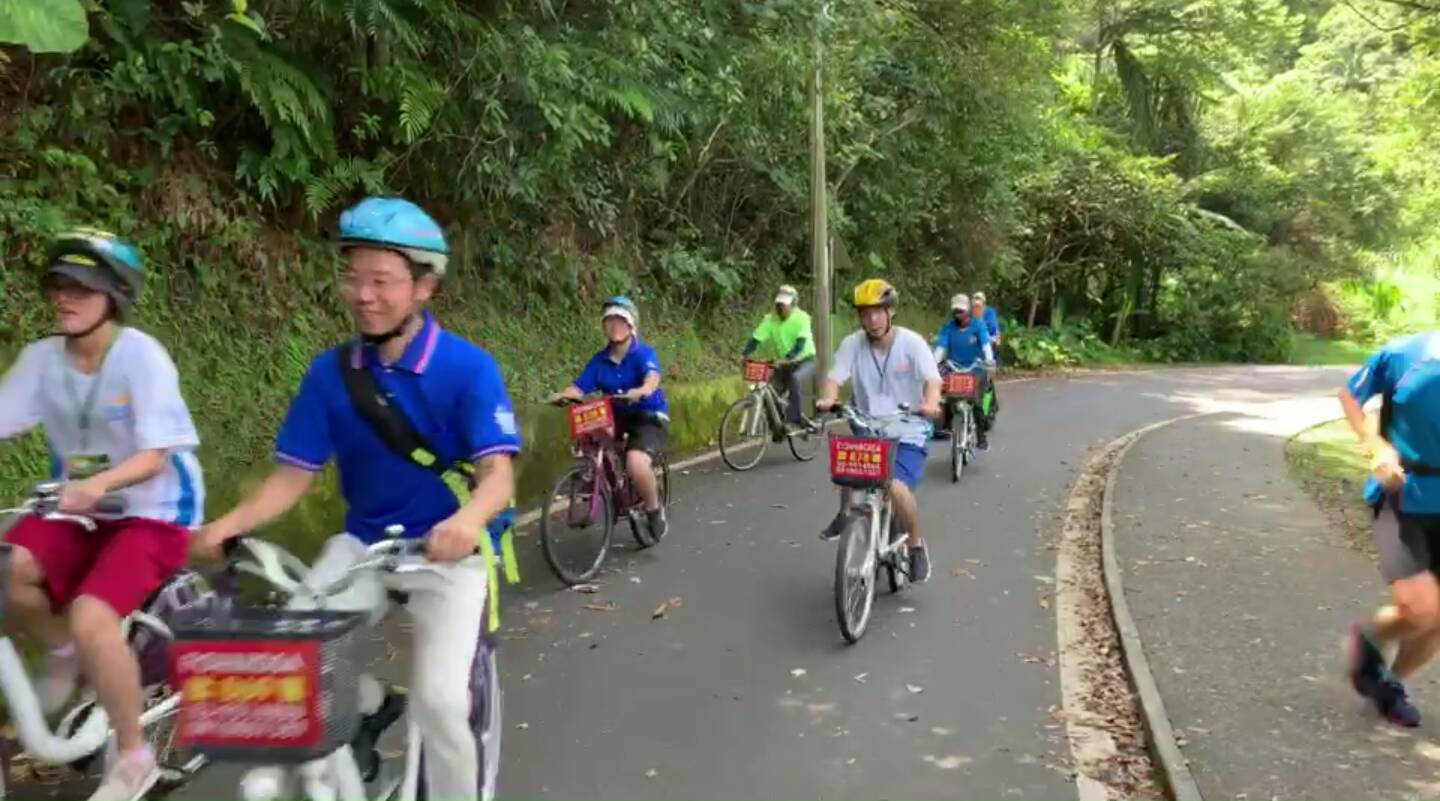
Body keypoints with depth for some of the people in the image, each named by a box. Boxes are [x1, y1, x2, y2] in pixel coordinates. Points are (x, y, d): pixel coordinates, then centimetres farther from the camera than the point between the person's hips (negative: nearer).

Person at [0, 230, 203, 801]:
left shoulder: (141, 355, -16)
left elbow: (153, 456, -21)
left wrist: (96, 485, -39)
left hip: (152, 513, -5)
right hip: (78, 509, 5)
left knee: (90, 616, -26)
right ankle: (63, 650, 11)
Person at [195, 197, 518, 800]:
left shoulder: (468, 367, -16)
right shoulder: (331, 371, -4)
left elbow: (498, 473, -24)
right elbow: (293, 474, -3)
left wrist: (468, 521, -46)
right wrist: (230, 523, -21)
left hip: (450, 551, -4)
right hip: (362, 544, 4)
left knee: (441, 701, -18)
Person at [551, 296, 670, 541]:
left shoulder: (644, 353, -13)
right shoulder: (599, 360, 1)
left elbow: (652, 378, -33)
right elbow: (578, 388, -7)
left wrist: (641, 391, -55)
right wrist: (562, 394, -30)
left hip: (650, 417, -6)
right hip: (616, 417, 6)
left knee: (637, 463, -30)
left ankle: (654, 511, -2)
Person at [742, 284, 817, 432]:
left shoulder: (802, 318, -19)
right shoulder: (770, 319, -9)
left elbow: (801, 343, -31)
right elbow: (756, 339, -15)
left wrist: (786, 358, -47)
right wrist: (745, 356, -33)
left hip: (805, 361, -5)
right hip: (783, 363, 5)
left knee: (795, 379, -35)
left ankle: (795, 420, -28)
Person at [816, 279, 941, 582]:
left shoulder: (912, 342, -10)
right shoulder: (852, 344, -4)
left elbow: (932, 379, -22)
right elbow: (835, 378, -15)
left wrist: (930, 404, -44)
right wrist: (827, 399, -38)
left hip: (907, 434, -3)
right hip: (867, 431, 3)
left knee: (897, 487, -24)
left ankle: (917, 546, 3)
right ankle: (846, 514, 5)